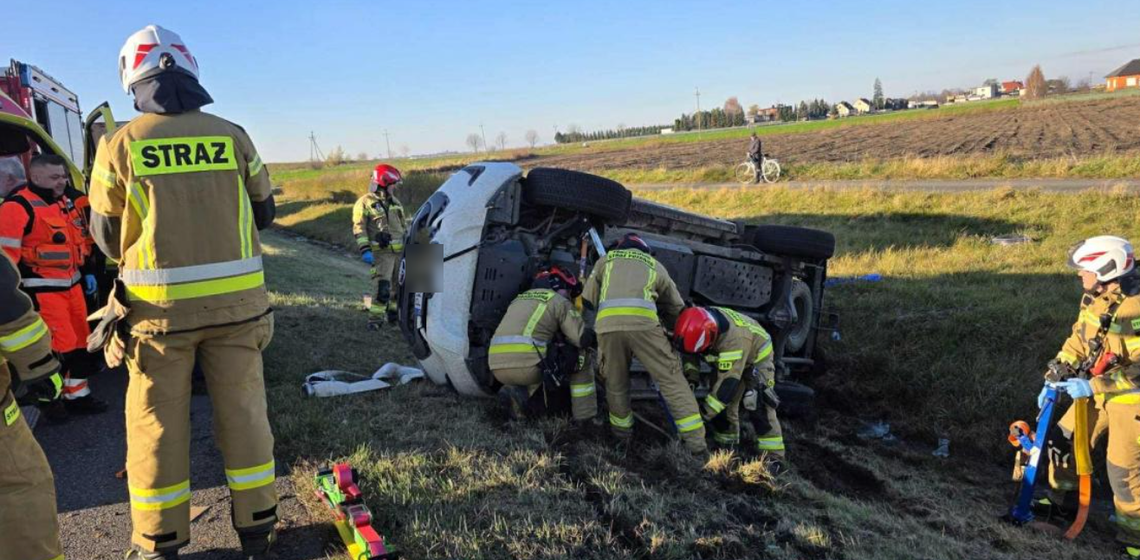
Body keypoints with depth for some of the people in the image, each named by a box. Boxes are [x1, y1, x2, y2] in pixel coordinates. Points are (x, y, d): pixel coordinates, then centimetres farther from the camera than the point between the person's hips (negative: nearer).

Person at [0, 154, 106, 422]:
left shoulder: (69, 201, 13)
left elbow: (82, 240, 24)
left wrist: (88, 271, 22)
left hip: (72, 284, 9)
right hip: (42, 288, -8)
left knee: (79, 341, 14)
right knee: (57, 345, -8)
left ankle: (78, 395, 26)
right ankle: (48, 399, 9)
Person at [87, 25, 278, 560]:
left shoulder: (120, 144, -5)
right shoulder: (231, 136, -1)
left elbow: (108, 237, 2)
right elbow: (263, 214, 9)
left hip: (160, 307, -1)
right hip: (235, 300, 2)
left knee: (158, 422, 11)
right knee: (242, 410, 13)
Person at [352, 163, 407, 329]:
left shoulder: (394, 202, 15)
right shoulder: (365, 202, -6)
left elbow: (403, 225, 22)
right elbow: (359, 228, -10)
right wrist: (365, 250, -18)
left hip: (400, 250, 7)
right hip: (381, 252, -7)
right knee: (382, 285, -15)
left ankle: (394, 312, 28)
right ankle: (375, 318, -9)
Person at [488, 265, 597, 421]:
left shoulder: (519, 300, 30)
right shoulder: (559, 301, 10)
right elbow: (583, 338, 4)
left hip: (497, 367, 6)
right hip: (527, 365, -6)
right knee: (581, 358, 17)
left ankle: (517, 391, 10)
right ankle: (585, 413, 19)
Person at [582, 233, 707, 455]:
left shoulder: (606, 260, 31)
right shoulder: (655, 265, 31)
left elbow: (587, 301, 28)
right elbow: (676, 308, 35)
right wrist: (672, 330, 51)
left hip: (607, 323, 1)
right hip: (643, 322, -1)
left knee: (615, 380, 19)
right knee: (671, 377, 5)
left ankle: (621, 428, 34)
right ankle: (695, 440, 4)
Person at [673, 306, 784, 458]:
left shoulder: (733, 339, -45)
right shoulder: (701, 321, -26)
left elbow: (728, 382, -42)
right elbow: (691, 349, -4)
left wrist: (704, 413, -39)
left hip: (758, 356, -7)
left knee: (758, 405, -19)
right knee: (723, 399, 0)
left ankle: (772, 455, -15)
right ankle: (726, 443, 14)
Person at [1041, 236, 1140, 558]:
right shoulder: (1094, 298, -4)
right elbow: (1078, 340, 7)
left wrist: (1094, 386, -33)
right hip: (1099, 390, 7)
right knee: (1065, 441, 12)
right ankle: (1061, 501, 35)